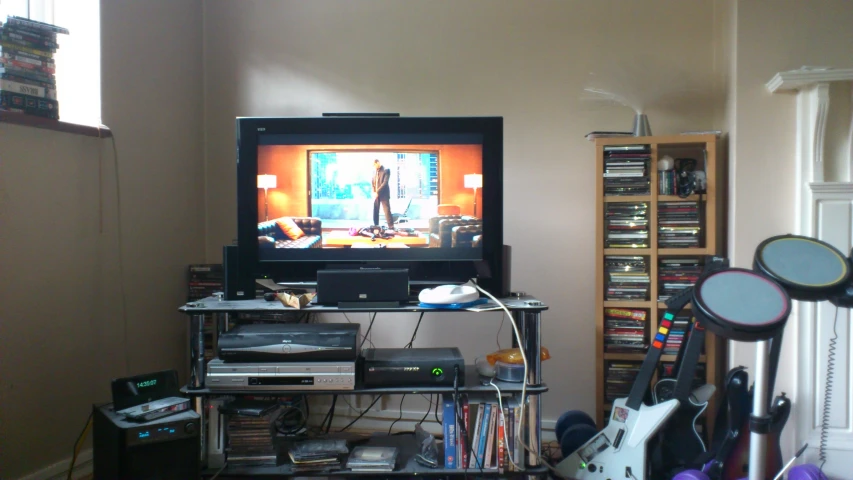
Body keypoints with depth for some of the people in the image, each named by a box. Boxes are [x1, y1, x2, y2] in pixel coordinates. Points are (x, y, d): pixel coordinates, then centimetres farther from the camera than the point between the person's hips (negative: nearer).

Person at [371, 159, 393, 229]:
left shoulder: (386, 170, -3)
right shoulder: (375, 172, 17)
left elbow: (385, 183, -13)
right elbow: (373, 183, 17)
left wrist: (377, 192, -17)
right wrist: (374, 193, -1)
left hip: (384, 194, -6)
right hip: (376, 195, 6)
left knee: (387, 211, -10)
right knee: (375, 211, 4)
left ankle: (391, 228, -11)